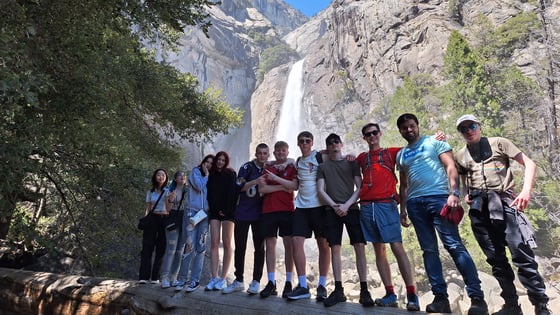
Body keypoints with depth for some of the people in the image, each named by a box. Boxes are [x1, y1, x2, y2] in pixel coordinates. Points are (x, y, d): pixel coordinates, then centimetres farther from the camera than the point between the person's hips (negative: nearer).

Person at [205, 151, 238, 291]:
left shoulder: (231, 174, 6)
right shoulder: (212, 175, 16)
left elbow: (233, 193, -3)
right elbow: (209, 194, 11)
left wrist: (226, 210, -10)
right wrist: (216, 209, -1)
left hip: (227, 212, -3)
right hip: (215, 211, 3)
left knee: (227, 244, -5)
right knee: (214, 243, -6)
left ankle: (223, 278, -4)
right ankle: (214, 278, -6)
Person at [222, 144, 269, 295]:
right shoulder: (247, 167, -1)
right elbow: (239, 187, -12)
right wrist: (256, 181, -23)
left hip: (259, 214, 2)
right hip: (242, 213, -1)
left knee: (259, 248, 2)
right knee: (240, 247, 5)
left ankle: (256, 281, 12)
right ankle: (238, 281, 17)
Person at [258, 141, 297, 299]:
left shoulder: (292, 168, 10)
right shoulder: (267, 169, 16)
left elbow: (294, 185, -9)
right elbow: (262, 188, 1)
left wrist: (275, 178, -12)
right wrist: (282, 187, -5)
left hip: (287, 210, -2)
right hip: (268, 210, 2)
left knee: (289, 245, -3)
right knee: (270, 245, -1)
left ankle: (289, 282, 2)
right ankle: (271, 282, 3)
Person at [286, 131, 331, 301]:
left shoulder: (319, 156, 1)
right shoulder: (298, 162, 16)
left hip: (319, 205, -4)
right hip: (301, 206, 5)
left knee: (323, 244, 0)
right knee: (296, 241, -7)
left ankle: (322, 286, 10)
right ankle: (302, 286, -1)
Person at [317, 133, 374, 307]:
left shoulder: (352, 163, 12)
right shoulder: (323, 166, 15)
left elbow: (359, 188, 5)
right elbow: (320, 190, 7)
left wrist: (346, 205, -9)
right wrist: (334, 205, -7)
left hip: (351, 208, -1)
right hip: (332, 210, 1)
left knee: (360, 247, -9)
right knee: (335, 248, -4)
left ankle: (364, 290, -6)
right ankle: (338, 290, 1)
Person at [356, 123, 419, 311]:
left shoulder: (391, 152, 12)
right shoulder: (362, 158, 19)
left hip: (386, 204, -3)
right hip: (366, 206, 3)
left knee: (397, 247, -9)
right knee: (379, 250, 4)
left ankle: (412, 295, -5)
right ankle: (390, 294, 9)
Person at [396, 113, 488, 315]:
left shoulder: (434, 142, 9)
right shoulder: (401, 155, 21)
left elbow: (450, 167, -2)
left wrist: (454, 193, -16)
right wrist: (402, 209, 15)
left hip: (438, 197, -5)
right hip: (414, 204, 5)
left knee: (454, 245, -11)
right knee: (429, 250, 3)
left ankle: (477, 297, -6)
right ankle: (440, 297, 7)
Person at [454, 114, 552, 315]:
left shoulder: (498, 143, 8)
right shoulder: (460, 156, 18)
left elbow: (529, 164, 5)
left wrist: (526, 191, -9)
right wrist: (466, 195, 6)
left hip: (503, 203, -4)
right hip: (478, 210, 4)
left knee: (521, 253, -11)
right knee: (495, 259, 6)